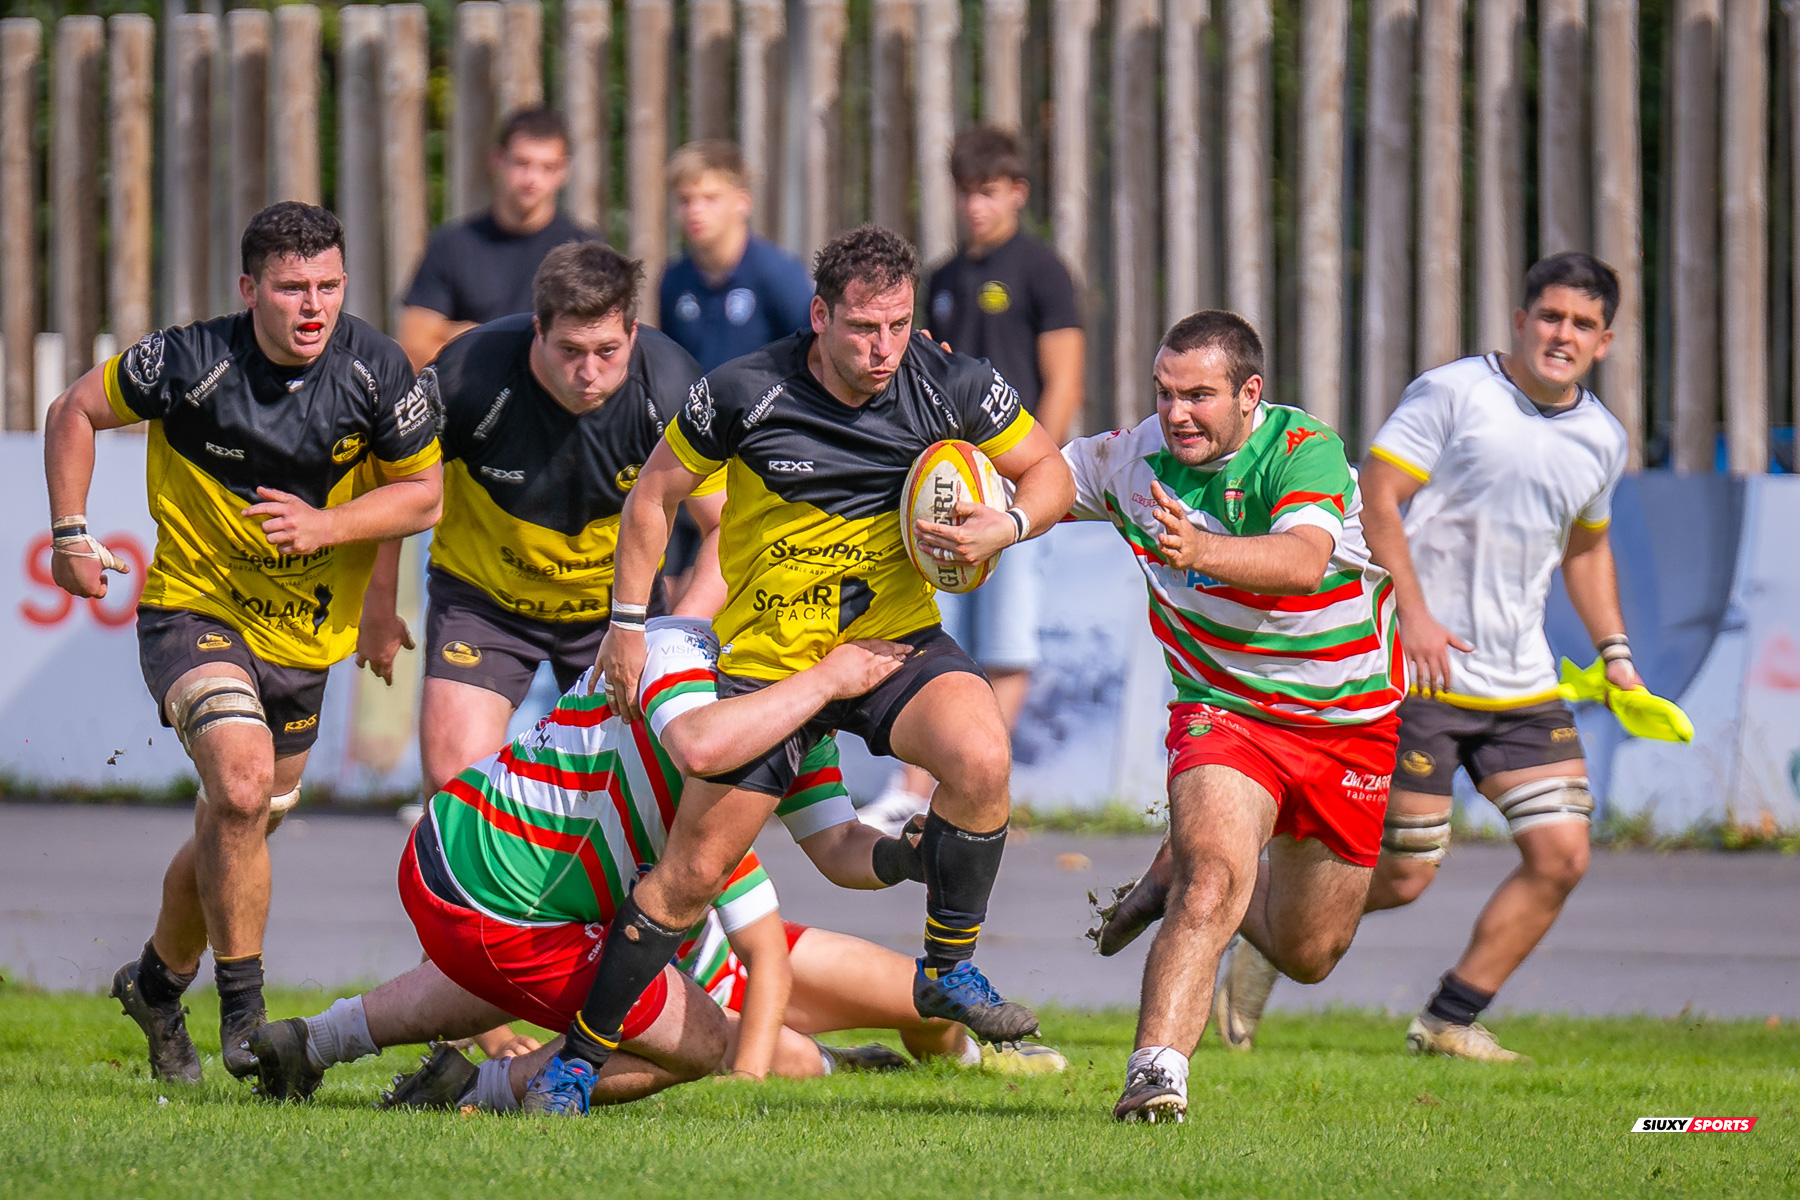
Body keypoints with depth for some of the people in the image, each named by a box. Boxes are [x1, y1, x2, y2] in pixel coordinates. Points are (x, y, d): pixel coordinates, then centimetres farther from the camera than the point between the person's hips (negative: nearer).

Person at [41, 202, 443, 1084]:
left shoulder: (376, 373, -13)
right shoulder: (190, 363, -20)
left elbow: (423, 492, -2)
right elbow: (75, 413, -3)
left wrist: (328, 525, -18)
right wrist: (70, 534, -8)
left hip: (305, 636, 4)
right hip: (194, 610, -4)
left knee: (236, 830, 16)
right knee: (242, 780, -27)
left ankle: (158, 983, 44)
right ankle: (242, 1010, -15)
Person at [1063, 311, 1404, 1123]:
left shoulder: (1306, 452, -22)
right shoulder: (1136, 459, -7)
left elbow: (1304, 562, -41)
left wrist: (1201, 551, -59)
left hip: (1351, 717, 0)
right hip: (1223, 711, 0)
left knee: (1306, 955, 14)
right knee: (1212, 874, -30)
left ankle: (1174, 886, 44)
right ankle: (1155, 1074, -36)